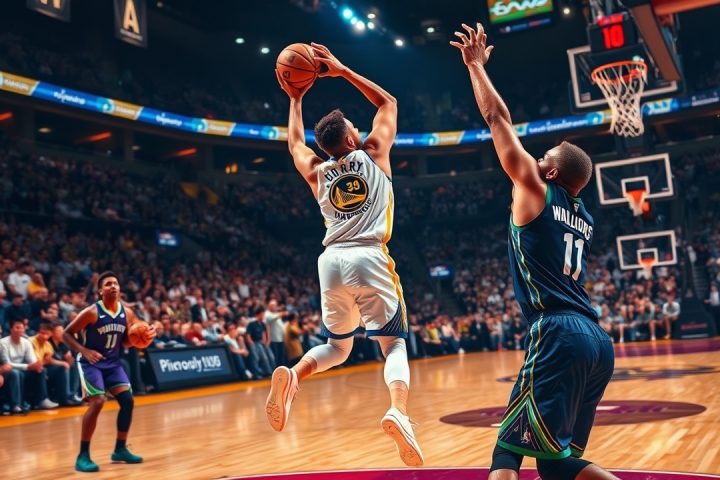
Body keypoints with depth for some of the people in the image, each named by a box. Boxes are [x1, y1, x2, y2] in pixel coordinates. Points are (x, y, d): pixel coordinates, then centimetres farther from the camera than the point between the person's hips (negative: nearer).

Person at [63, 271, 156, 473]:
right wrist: (84, 351, -27)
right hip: (91, 363, -6)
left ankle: (120, 449, 15)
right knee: (97, 403, -20)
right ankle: (83, 456, -9)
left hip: (113, 362, 6)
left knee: (127, 400, -1)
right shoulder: (91, 312, -18)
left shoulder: (127, 313, -2)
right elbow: (66, 334, -14)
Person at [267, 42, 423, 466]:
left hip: (332, 261, 4)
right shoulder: (373, 153, 10)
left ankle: (292, 376, -11)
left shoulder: (316, 173, 17)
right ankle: (399, 412, -23)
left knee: (337, 347, 20)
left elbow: (295, 143, 40)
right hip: (370, 259, -3)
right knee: (394, 343, 6)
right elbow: (388, 102, 25)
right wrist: (341, 71, 25)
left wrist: (295, 100, 44)